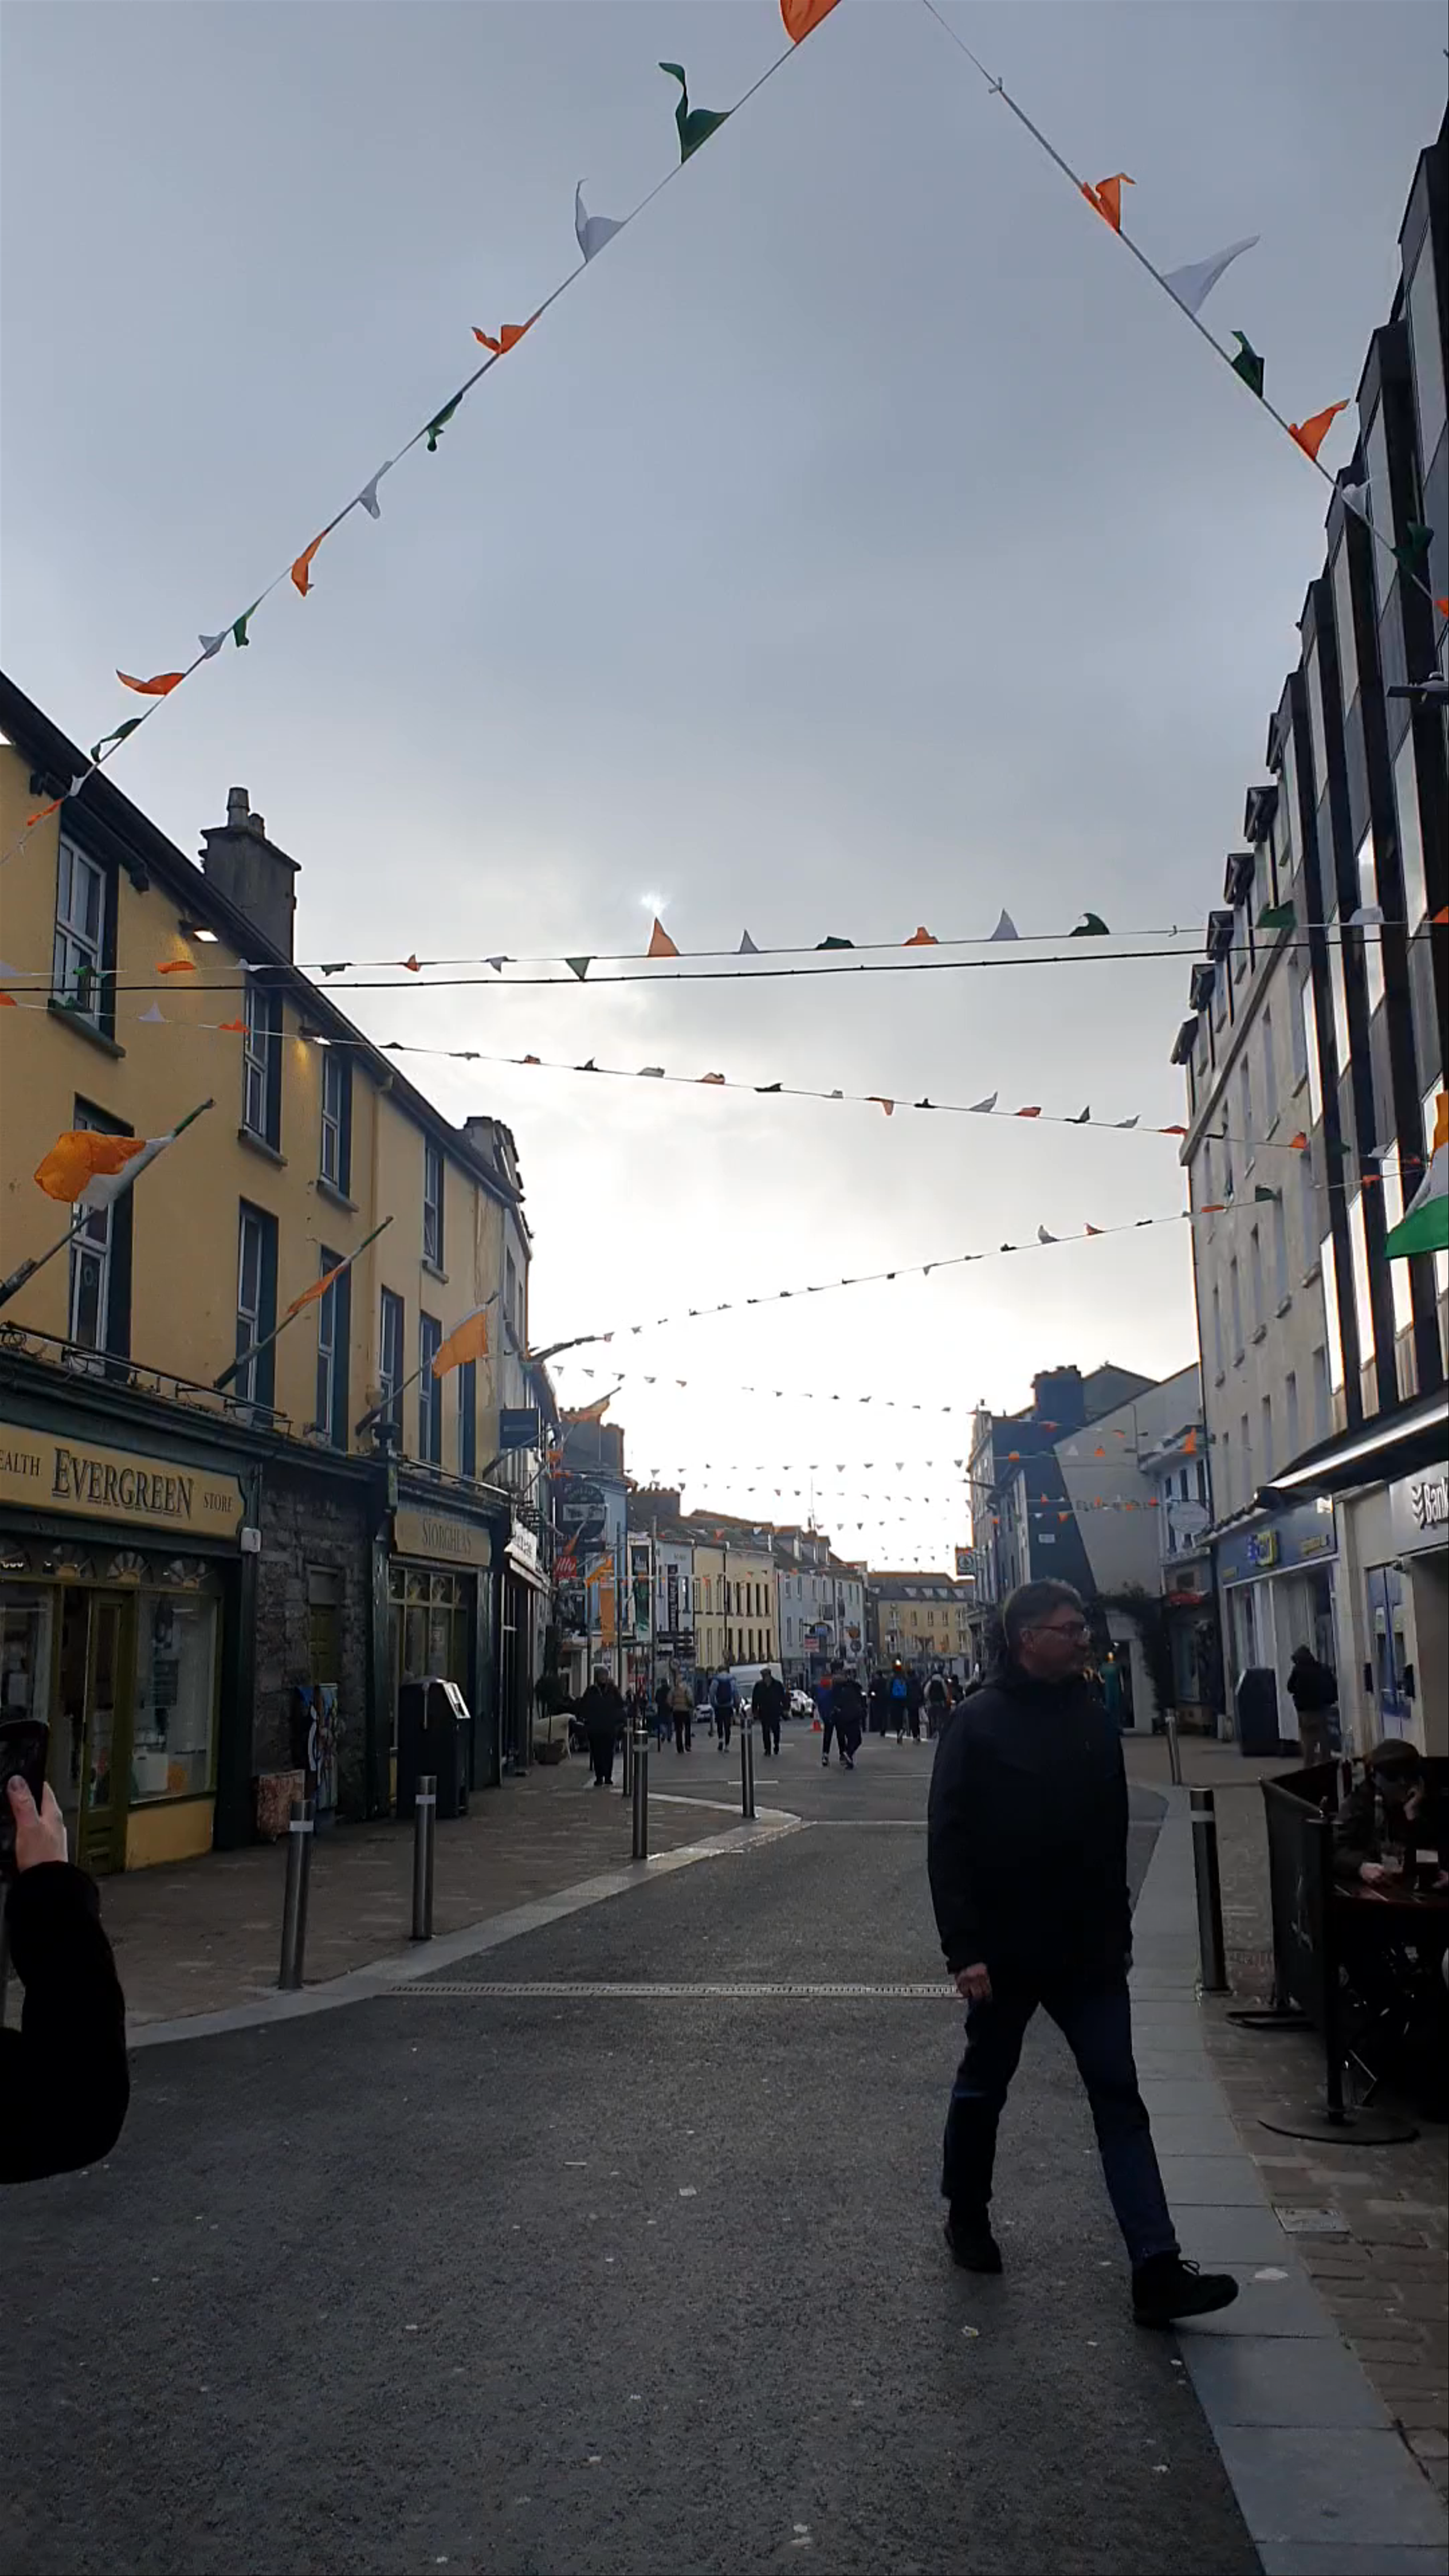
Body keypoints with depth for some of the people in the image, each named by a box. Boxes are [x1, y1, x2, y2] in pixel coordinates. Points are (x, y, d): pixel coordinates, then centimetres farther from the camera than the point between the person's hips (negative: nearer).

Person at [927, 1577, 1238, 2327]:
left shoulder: (1092, 1720, 4)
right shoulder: (978, 1723, -12)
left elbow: (1112, 1835, 13)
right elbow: (947, 1842, -14)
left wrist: (1115, 1929, 13)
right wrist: (965, 1950, -19)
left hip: (1087, 1952, 4)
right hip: (1005, 1953, -4)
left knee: (1119, 2099, 0)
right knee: (983, 2088, 14)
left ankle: (1157, 2271, 0)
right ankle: (966, 2217, 36)